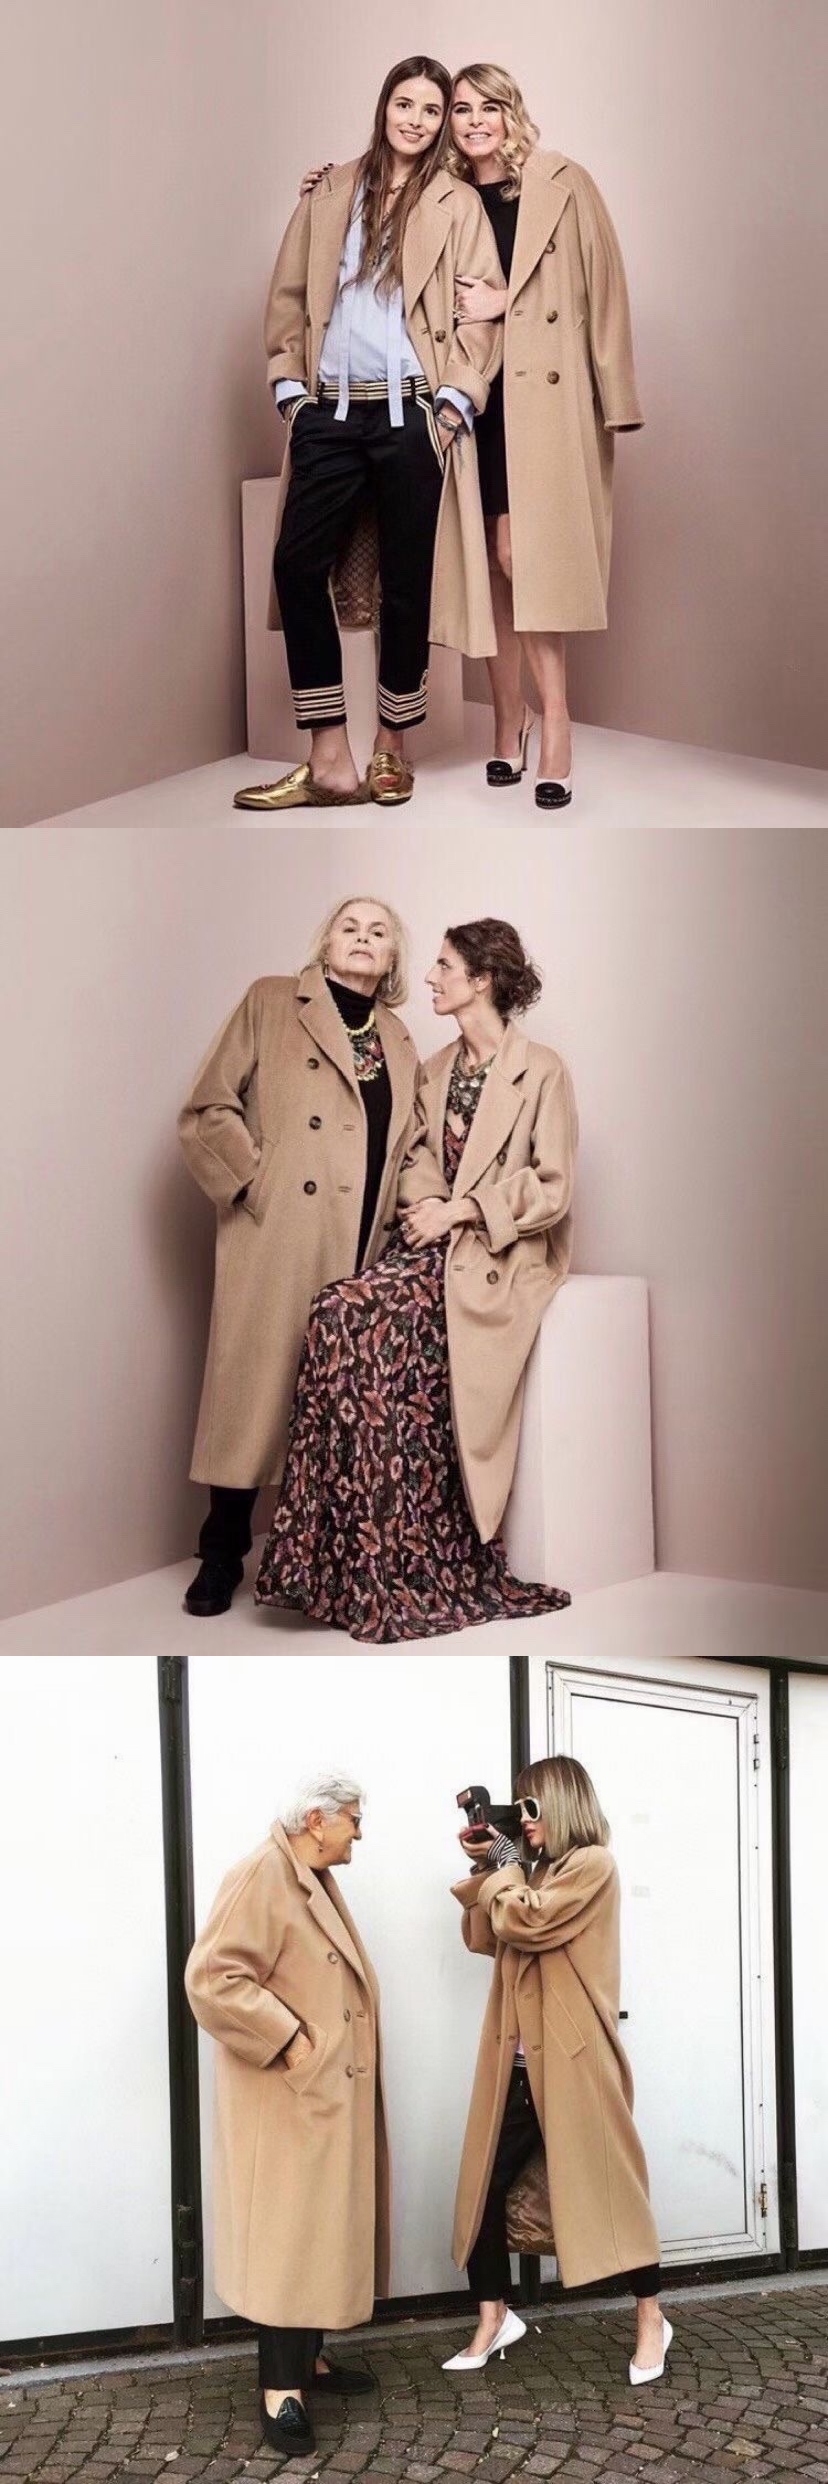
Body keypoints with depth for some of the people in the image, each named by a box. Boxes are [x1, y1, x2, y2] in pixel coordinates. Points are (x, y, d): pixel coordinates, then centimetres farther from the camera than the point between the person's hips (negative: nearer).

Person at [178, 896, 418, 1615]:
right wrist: (256, 1182, -8)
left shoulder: (398, 1038, 19)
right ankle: (223, 1554, 5)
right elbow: (208, 1109, 0)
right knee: (254, 1382, -4)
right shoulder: (271, 1002, 5)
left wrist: (403, 1210, 9)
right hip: (276, 1236, -4)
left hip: (361, 1244, 4)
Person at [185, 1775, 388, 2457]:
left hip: (330, 2093, 10)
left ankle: (309, 2358, 23)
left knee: (324, 2229, 14)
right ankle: (281, 2388, -2)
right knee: (288, 2234, -7)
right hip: (289, 2099, -10)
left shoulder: (318, 1881, 16)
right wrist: (289, 2041, -23)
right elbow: (211, 1977, -24)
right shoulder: (261, 1876, -16)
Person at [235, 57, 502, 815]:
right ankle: (329, 761, -3)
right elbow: (291, 291, 13)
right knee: (299, 565, -7)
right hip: (330, 411, 3)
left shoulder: (458, 205, 6)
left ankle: (392, 750, 15)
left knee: (405, 579, 2)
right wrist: (289, 385, 4)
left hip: (411, 413, -2)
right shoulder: (331, 191, 14)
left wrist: (456, 401, -10)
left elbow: (482, 309, 0)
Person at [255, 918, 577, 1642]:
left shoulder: (542, 1072, -4)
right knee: (340, 1318, -24)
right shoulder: (437, 1070, 19)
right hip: (438, 1240, 6)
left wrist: (459, 1210, -13)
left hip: (502, 1254, -6)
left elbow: (551, 1189, -7)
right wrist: (425, 1205, -3)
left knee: (355, 1319, -28)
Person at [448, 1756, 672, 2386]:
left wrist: (505, 1861, -4)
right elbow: (484, 1938, 16)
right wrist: (485, 1868, 7)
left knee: (606, 2185, 0)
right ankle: (494, 2319, 16)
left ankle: (652, 2321, 12)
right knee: (485, 2186, 5)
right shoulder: (538, 1873, 17)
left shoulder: (592, 1865, -9)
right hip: (518, 2063, 8)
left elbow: (524, 1924, -19)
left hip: (571, 2058, -8)